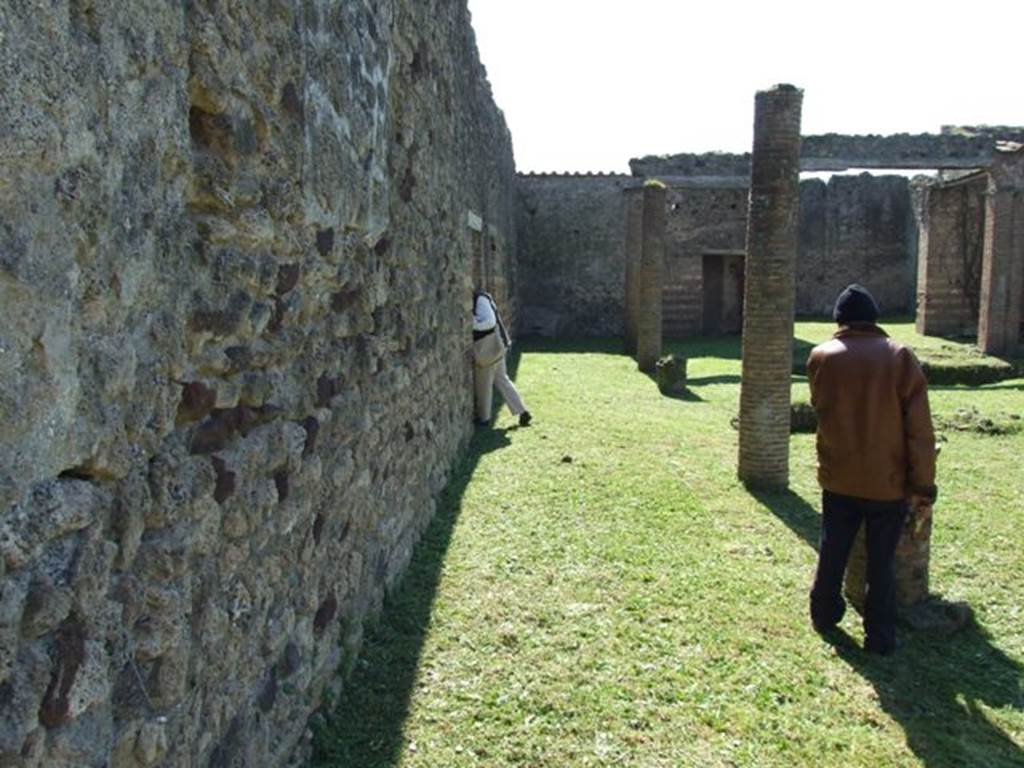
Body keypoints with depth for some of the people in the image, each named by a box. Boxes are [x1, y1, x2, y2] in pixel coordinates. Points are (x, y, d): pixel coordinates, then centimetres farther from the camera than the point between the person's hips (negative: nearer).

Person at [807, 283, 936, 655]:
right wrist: (923, 488, -6)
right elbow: (920, 432, -11)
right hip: (888, 482, -2)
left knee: (832, 553, 19)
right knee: (881, 562, 10)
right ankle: (879, 637, 18)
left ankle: (824, 615, 34)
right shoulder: (901, 358, -10)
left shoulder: (821, 358, -6)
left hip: (838, 478, 2)